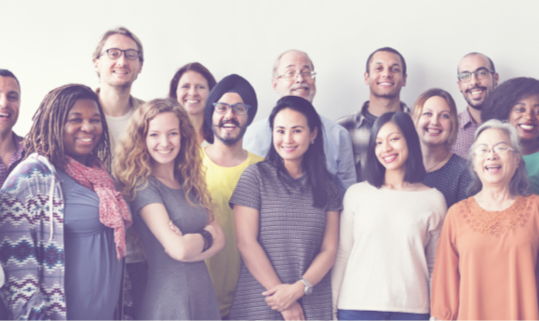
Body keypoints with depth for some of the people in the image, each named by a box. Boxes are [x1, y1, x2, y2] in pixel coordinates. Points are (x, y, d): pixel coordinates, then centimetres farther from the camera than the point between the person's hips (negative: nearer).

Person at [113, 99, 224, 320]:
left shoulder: (190, 184, 6)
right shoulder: (144, 185, -14)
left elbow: (219, 239, 2)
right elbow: (179, 249, -21)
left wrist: (190, 243, -16)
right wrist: (206, 236, -2)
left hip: (204, 295, 6)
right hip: (167, 301, -6)